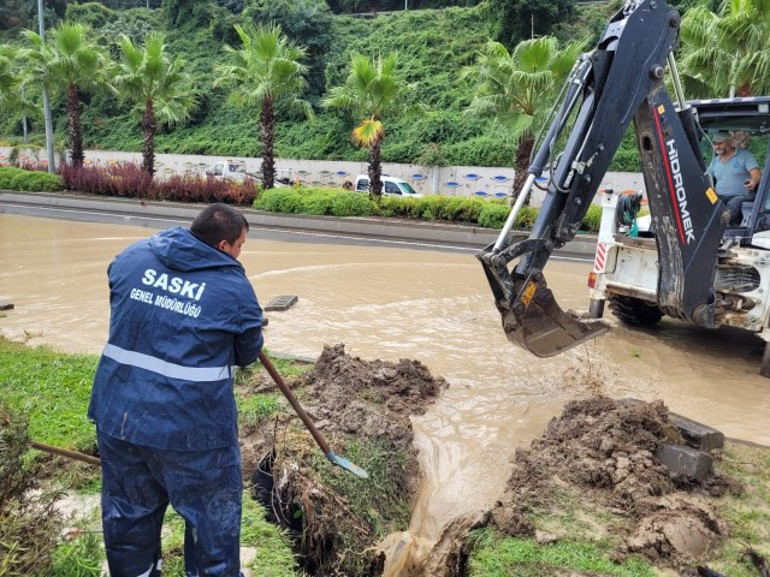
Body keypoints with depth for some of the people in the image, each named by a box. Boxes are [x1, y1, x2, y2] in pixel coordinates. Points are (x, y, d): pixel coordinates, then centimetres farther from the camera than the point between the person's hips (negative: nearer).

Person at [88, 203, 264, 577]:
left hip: (117, 418, 5)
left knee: (128, 515, 25)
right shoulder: (235, 288, -10)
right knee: (212, 521, 17)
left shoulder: (132, 256, 2)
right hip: (192, 430, -5)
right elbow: (248, 354, 3)